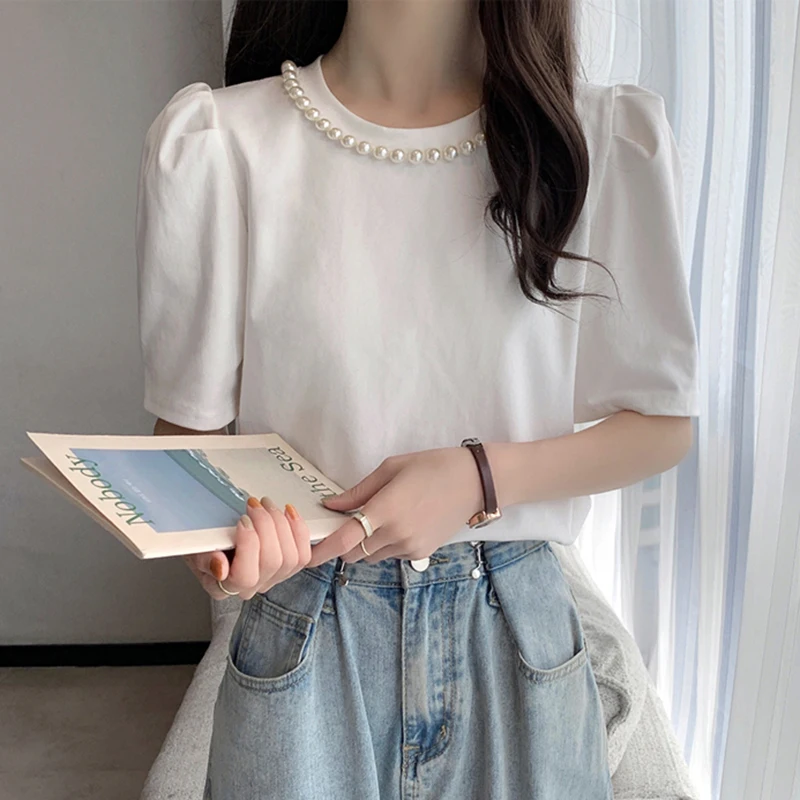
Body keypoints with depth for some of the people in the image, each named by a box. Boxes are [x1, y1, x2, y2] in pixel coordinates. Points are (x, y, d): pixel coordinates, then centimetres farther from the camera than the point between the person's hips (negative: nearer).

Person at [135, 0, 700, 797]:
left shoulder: (613, 136, -7)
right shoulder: (214, 142, -9)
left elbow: (663, 425, -1)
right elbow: (189, 424, -2)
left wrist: (483, 475, -17)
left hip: (518, 632, 2)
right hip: (303, 632, -1)